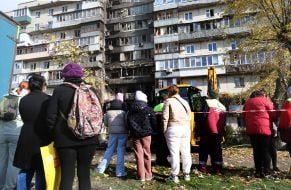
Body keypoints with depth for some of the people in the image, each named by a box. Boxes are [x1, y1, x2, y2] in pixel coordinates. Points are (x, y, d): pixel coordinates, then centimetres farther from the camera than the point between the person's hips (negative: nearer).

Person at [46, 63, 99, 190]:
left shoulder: (59, 90, -4)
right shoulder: (91, 90, 3)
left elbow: (51, 116, -4)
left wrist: (54, 134, 11)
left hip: (66, 138, -2)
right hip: (88, 138, 2)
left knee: (67, 175, 6)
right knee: (84, 174, 12)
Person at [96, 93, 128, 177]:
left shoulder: (109, 111, 0)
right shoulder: (124, 111, -8)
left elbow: (105, 122, 7)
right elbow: (127, 122, -10)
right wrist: (127, 130, 7)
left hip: (112, 132, 3)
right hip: (122, 132, -3)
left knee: (109, 150, 15)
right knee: (121, 151, 4)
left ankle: (101, 168, 21)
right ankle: (120, 171, 8)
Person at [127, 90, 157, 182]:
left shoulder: (131, 110, 4)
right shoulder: (148, 109, -3)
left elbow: (129, 122, 3)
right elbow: (154, 121, -3)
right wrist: (151, 130, 12)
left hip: (135, 134, 2)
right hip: (146, 134, -1)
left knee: (139, 155, 5)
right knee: (147, 154, 9)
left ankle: (141, 176, 9)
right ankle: (148, 175, 15)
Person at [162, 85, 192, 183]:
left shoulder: (168, 101, -2)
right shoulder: (185, 102, 17)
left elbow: (165, 118, -8)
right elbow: (189, 117, 16)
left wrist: (165, 130, -1)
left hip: (174, 129, -6)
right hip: (186, 128, 6)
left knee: (174, 153, -2)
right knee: (186, 152, 12)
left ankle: (174, 176, 3)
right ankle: (187, 174, 22)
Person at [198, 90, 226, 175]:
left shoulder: (206, 103, -7)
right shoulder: (222, 106, 13)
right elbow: (224, 121, 15)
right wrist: (222, 132, 19)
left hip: (208, 131, -5)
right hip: (218, 132, 5)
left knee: (204, 149, 6)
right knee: (217, 149, 11)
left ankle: (203, 168, 9)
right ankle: (217, 169, 13)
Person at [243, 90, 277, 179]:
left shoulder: (247, 102, 15)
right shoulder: (265, 100, 1)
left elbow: (244, 116, 15)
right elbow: (274, 115, 1)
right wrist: (271, 120, 19)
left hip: (251, 129, 4)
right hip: (264, 129, -4)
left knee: (256, 151, 10)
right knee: (266, 151, 2)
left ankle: (258, 171, 14)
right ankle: (266, 173, 2)